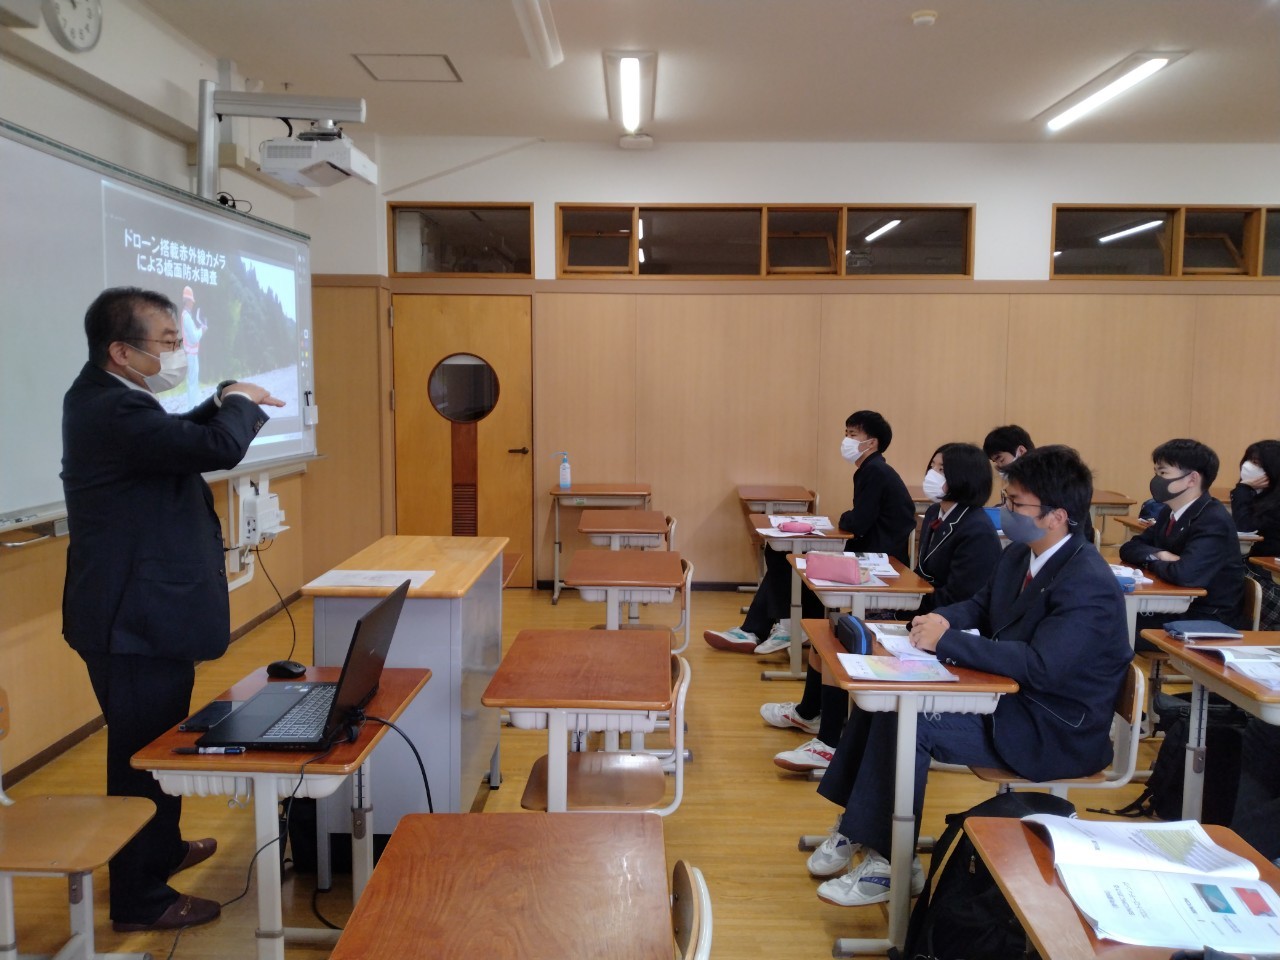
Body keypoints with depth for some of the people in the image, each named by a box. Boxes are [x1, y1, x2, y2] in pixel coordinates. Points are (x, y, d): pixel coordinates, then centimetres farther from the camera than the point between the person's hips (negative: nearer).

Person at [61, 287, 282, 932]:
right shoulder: (113, 410, -26)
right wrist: (238, 401, -13)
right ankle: (140, 899, 20)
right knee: (144, 754, 3)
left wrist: (225, 404, 4)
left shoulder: (104, 397, 8)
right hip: (138, 622, -11)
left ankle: (160, 849, 45)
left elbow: (178, 438, 21)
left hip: (140, 614, 11)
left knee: (155, 746, 25)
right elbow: (221, 447, -34)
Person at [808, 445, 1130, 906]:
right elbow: (979, 607, 17)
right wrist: (943, 619, -8)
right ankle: (855, 827, 7)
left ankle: (888, 865, -7)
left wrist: (946, 641, -29)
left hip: (1056, 730, -9)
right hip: (1007, 695, 9)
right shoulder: (1019, 555, 4)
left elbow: (1041, 667, -33)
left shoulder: (1087, 583, -24)